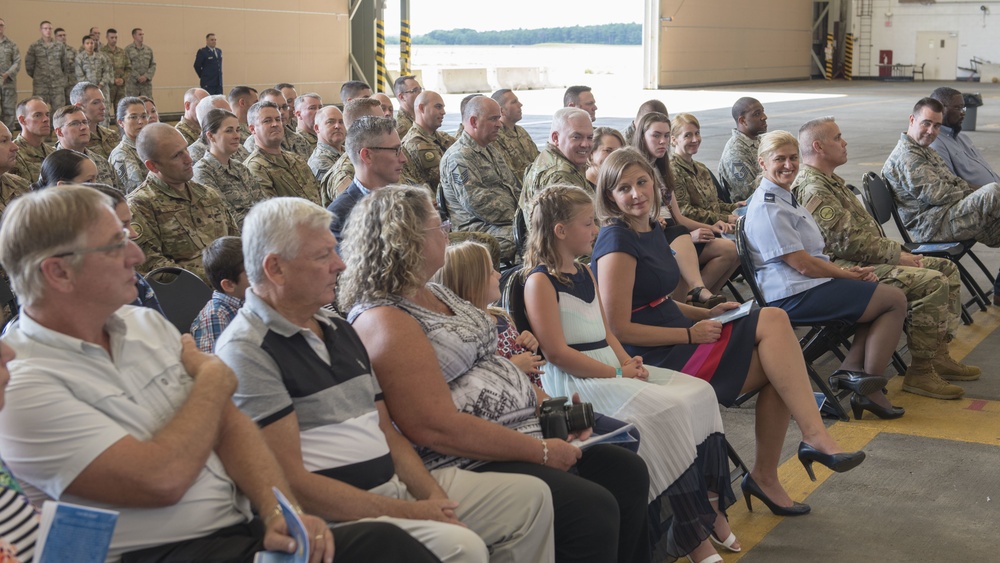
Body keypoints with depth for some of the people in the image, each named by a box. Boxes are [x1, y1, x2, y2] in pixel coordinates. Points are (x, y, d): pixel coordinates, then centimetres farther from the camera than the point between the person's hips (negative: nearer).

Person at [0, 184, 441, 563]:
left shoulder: (145, 324, 13)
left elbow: (229, 425, 9)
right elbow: (163, 479, -19)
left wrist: (280, 509, -10)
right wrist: (212, 381, -2)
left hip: (244, 526, 7)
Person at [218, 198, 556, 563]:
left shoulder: (340, 330, 17)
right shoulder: (247, 351, -13)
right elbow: (291, 481, -19)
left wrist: (434, 497, -1)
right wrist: (406, 513, -18)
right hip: (335, 517, -9)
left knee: (529, 495, 8)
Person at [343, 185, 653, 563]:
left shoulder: (434, 293, 14)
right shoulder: (384, 322, -18)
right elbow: (439, 429, -24)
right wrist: (541, 451, -20)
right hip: (468, 463, -10)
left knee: (628, 473, 6)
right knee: (593, 509, -23)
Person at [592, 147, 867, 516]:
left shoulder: (653, 231, 15)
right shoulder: (617, 242, -14)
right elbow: (619, 329, -18)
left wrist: (707, 315, 6)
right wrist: (691, 334, -15)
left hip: (675, 343, 9)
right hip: (651, 359, -9)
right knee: (772, 323, -11)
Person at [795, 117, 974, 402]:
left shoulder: (830, 181, 20)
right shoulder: (812, 189, -16)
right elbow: (849, 242, -22)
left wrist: (899, 251, 8)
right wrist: (897, 255, -14)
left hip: (867, 259, 11)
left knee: (947, 268, 10)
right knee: (932, 282, -24)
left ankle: (938, 355, 10)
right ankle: (920, 372, -16)